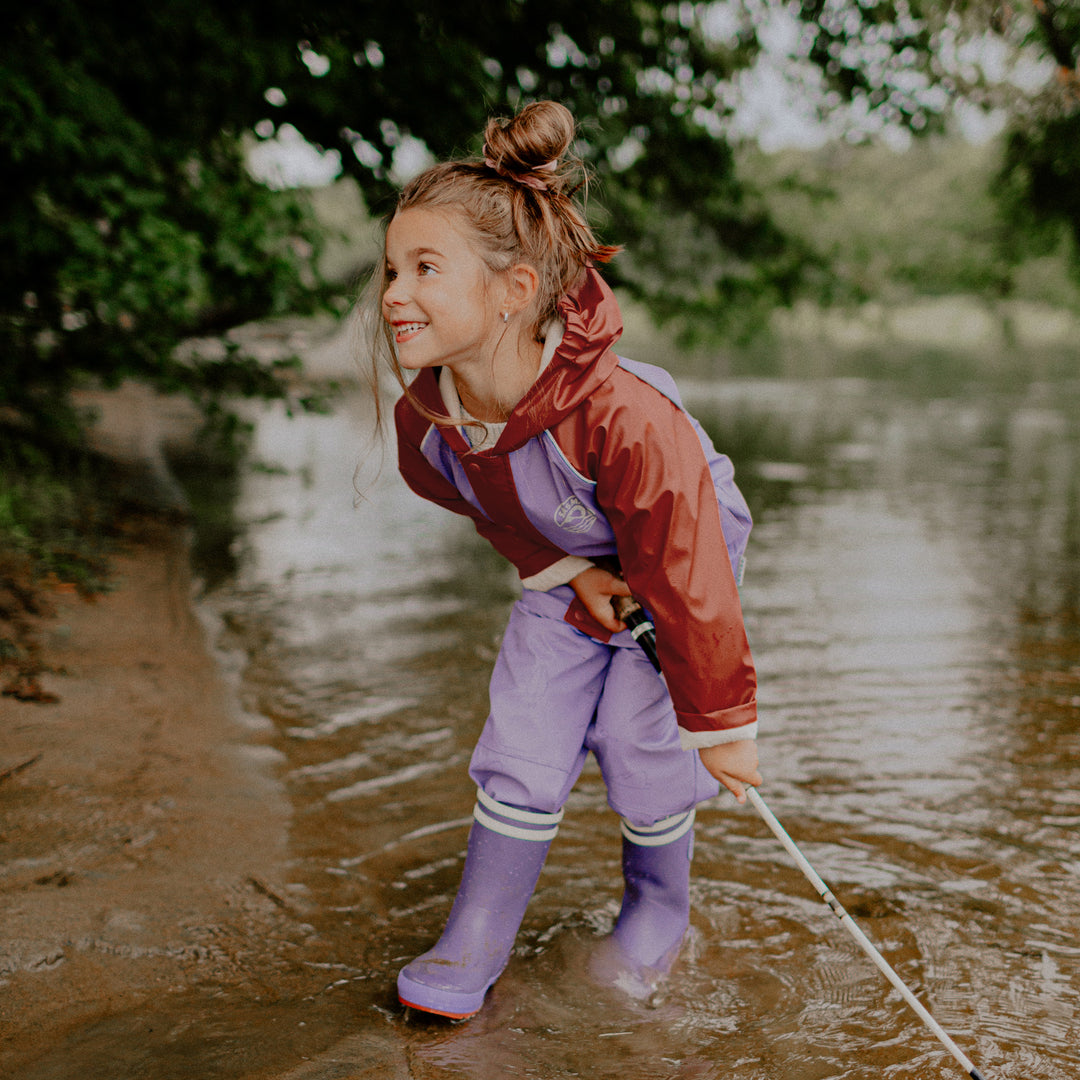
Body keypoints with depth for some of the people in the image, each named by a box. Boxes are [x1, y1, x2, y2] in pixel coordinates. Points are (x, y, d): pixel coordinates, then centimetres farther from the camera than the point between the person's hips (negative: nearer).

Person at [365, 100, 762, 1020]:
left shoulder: (623, 418, -43)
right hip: (563, 569, 4)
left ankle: (659, 907, 23)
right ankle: (472, 948, 14)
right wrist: (566, 573, -12)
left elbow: (686, 576, -32)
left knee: (639, 738, -9)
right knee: (521, 744, -2)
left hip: (681, 556, -4)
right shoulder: (425, 423, -25)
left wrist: (721, 722, -21)